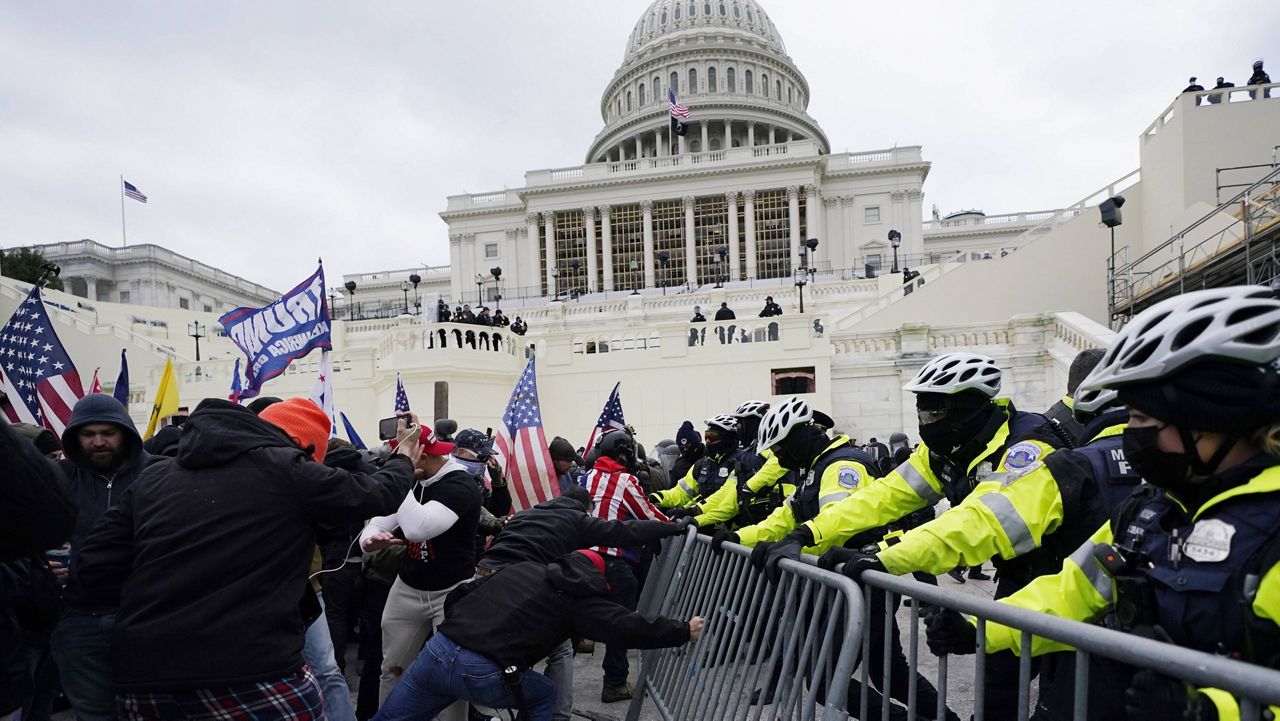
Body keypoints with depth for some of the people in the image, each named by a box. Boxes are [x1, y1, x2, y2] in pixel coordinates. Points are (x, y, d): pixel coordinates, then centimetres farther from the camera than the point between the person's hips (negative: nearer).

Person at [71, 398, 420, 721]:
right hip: (252, 678, -5)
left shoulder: (154, 477, 11)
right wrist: (404, 459, 27)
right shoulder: (286, 470, -5)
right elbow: (376, 494, 7)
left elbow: (91, 574, 9)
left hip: (144, 683, 6)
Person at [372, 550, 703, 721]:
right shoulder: (579, 598, 6)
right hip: (484, 674, -4)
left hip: (438, 650, 5)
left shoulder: (522, 567, 20)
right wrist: (684, 631, 15)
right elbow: (629, 626, 4)